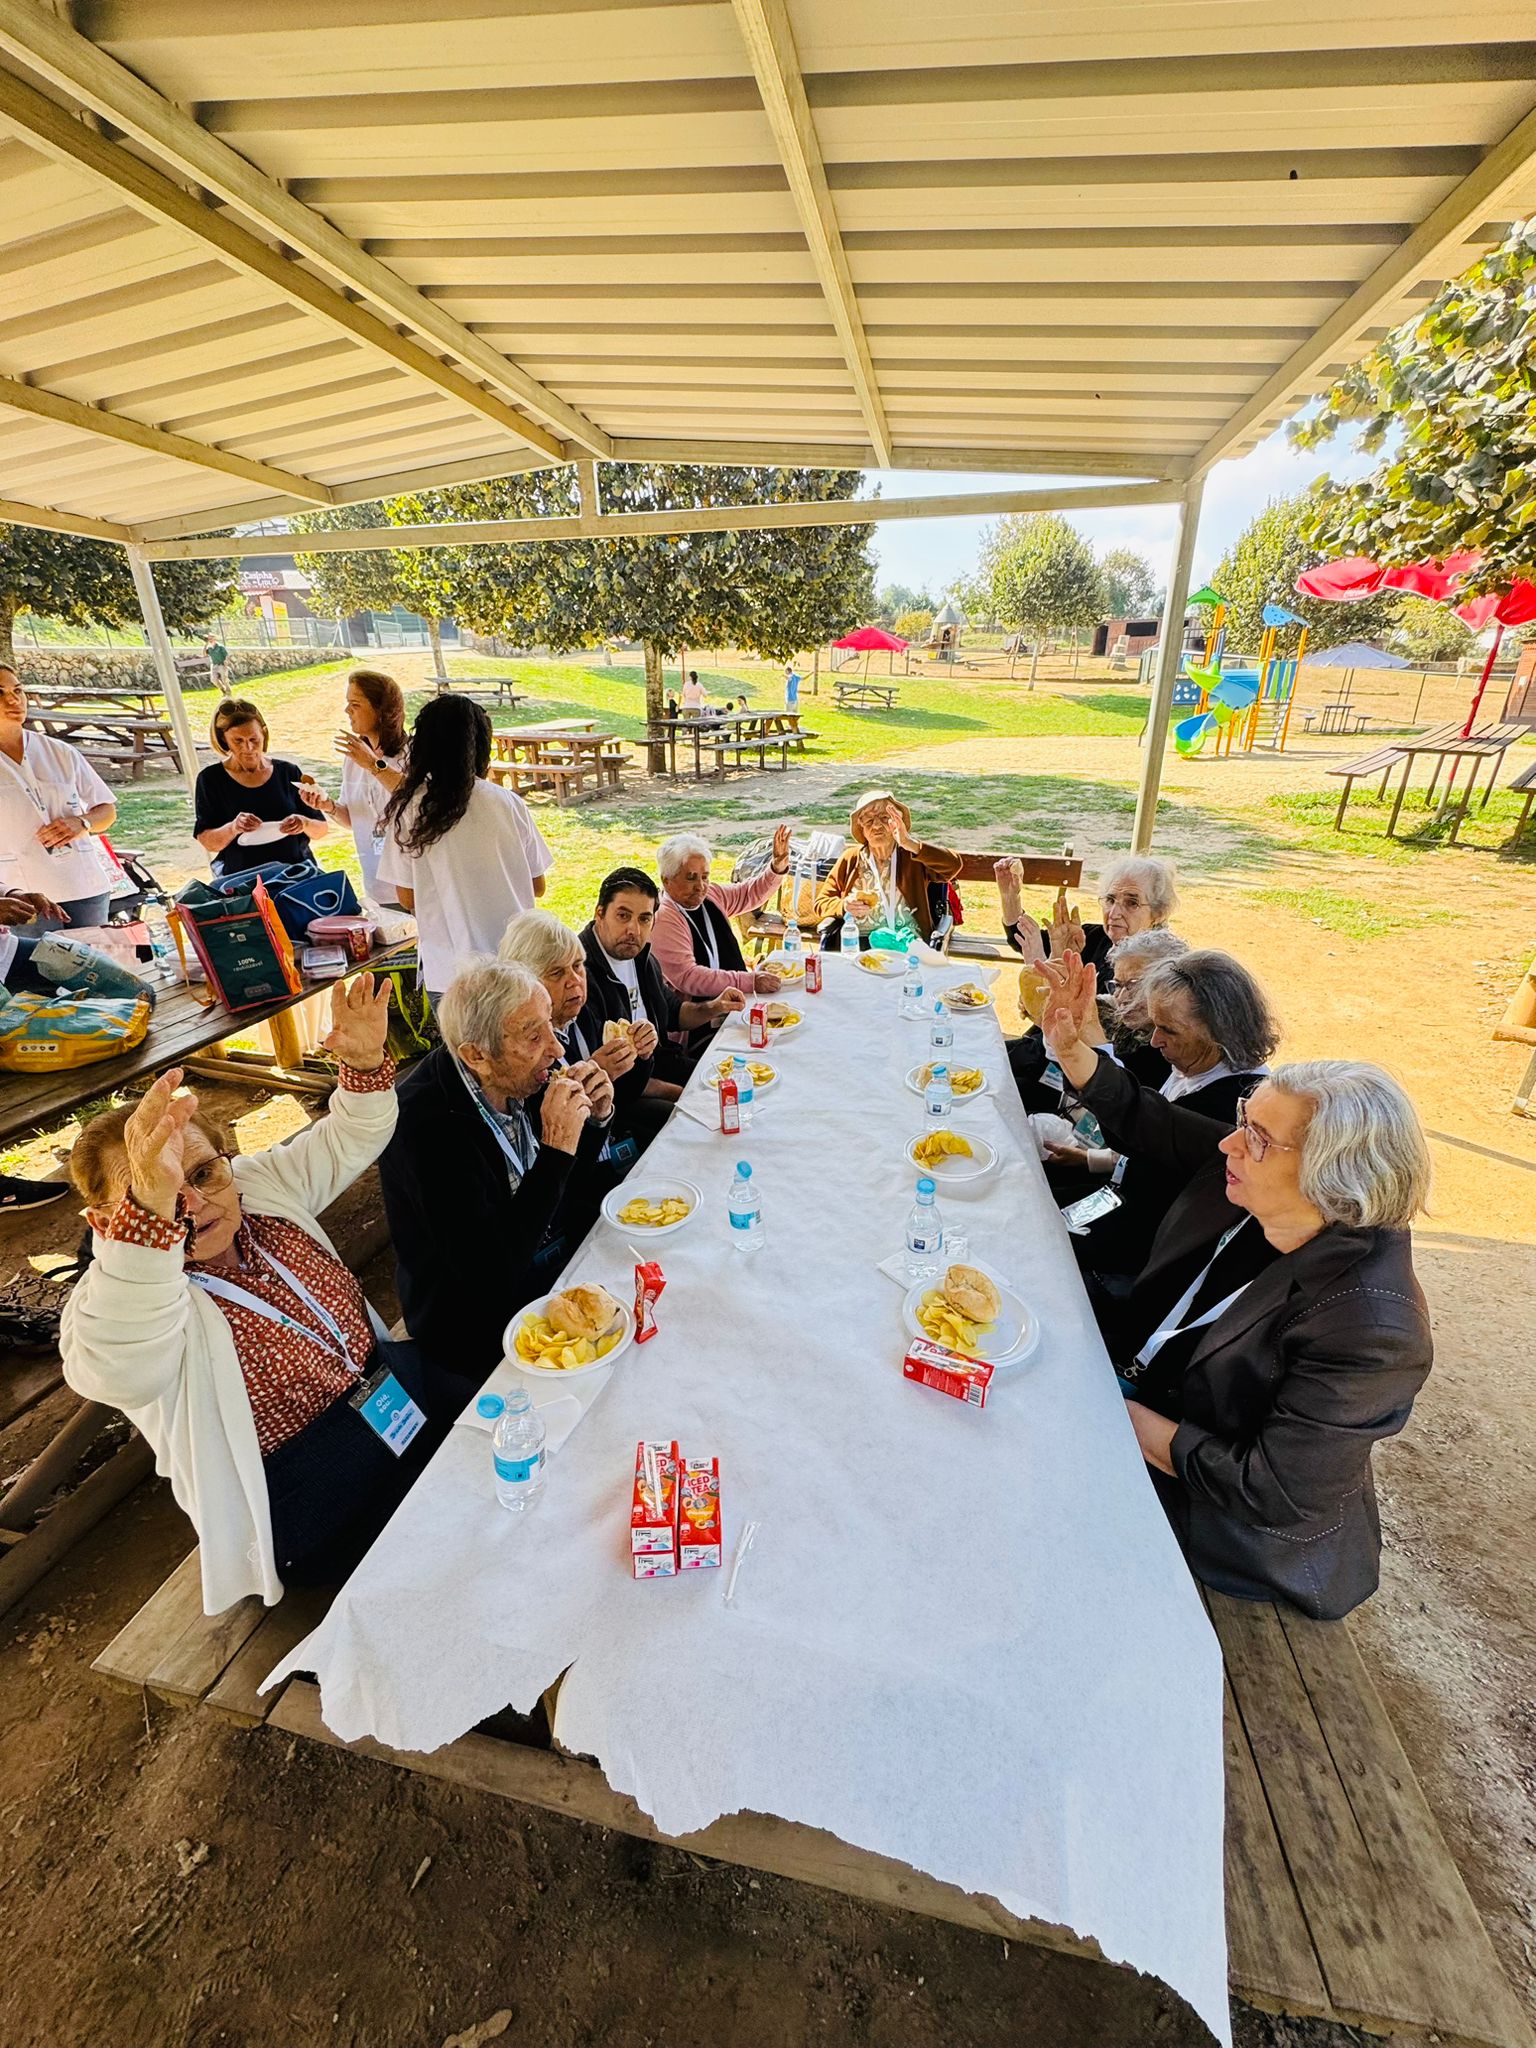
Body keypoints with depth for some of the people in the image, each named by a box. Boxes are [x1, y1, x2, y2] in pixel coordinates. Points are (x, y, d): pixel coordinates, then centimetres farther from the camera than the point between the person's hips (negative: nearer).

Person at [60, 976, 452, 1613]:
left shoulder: (260, 1185, -4)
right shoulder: (114, 1299, -22)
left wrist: (365, 1064, -19)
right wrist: (151, 1211, -62)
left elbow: (349, 1141, 4)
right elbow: (114, 1370, -45)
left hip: (405, 1388, 6)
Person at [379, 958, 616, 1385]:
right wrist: (557, 1149, -32)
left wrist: (594, 1118, -13)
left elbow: (572, 1187, 7)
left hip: (559, 1262, 7)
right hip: (481, 1329, -6)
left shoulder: (518, 1079, -9)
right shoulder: (426, 1124, -29)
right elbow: (492, 1273, -29)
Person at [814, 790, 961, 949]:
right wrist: (844, 906, -8)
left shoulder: (914, 857, 8)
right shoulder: (850, 859, 14)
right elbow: (821, 903, 15)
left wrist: (910, 844, -21)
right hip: (856, 941, 3)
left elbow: (953, 865, -11)